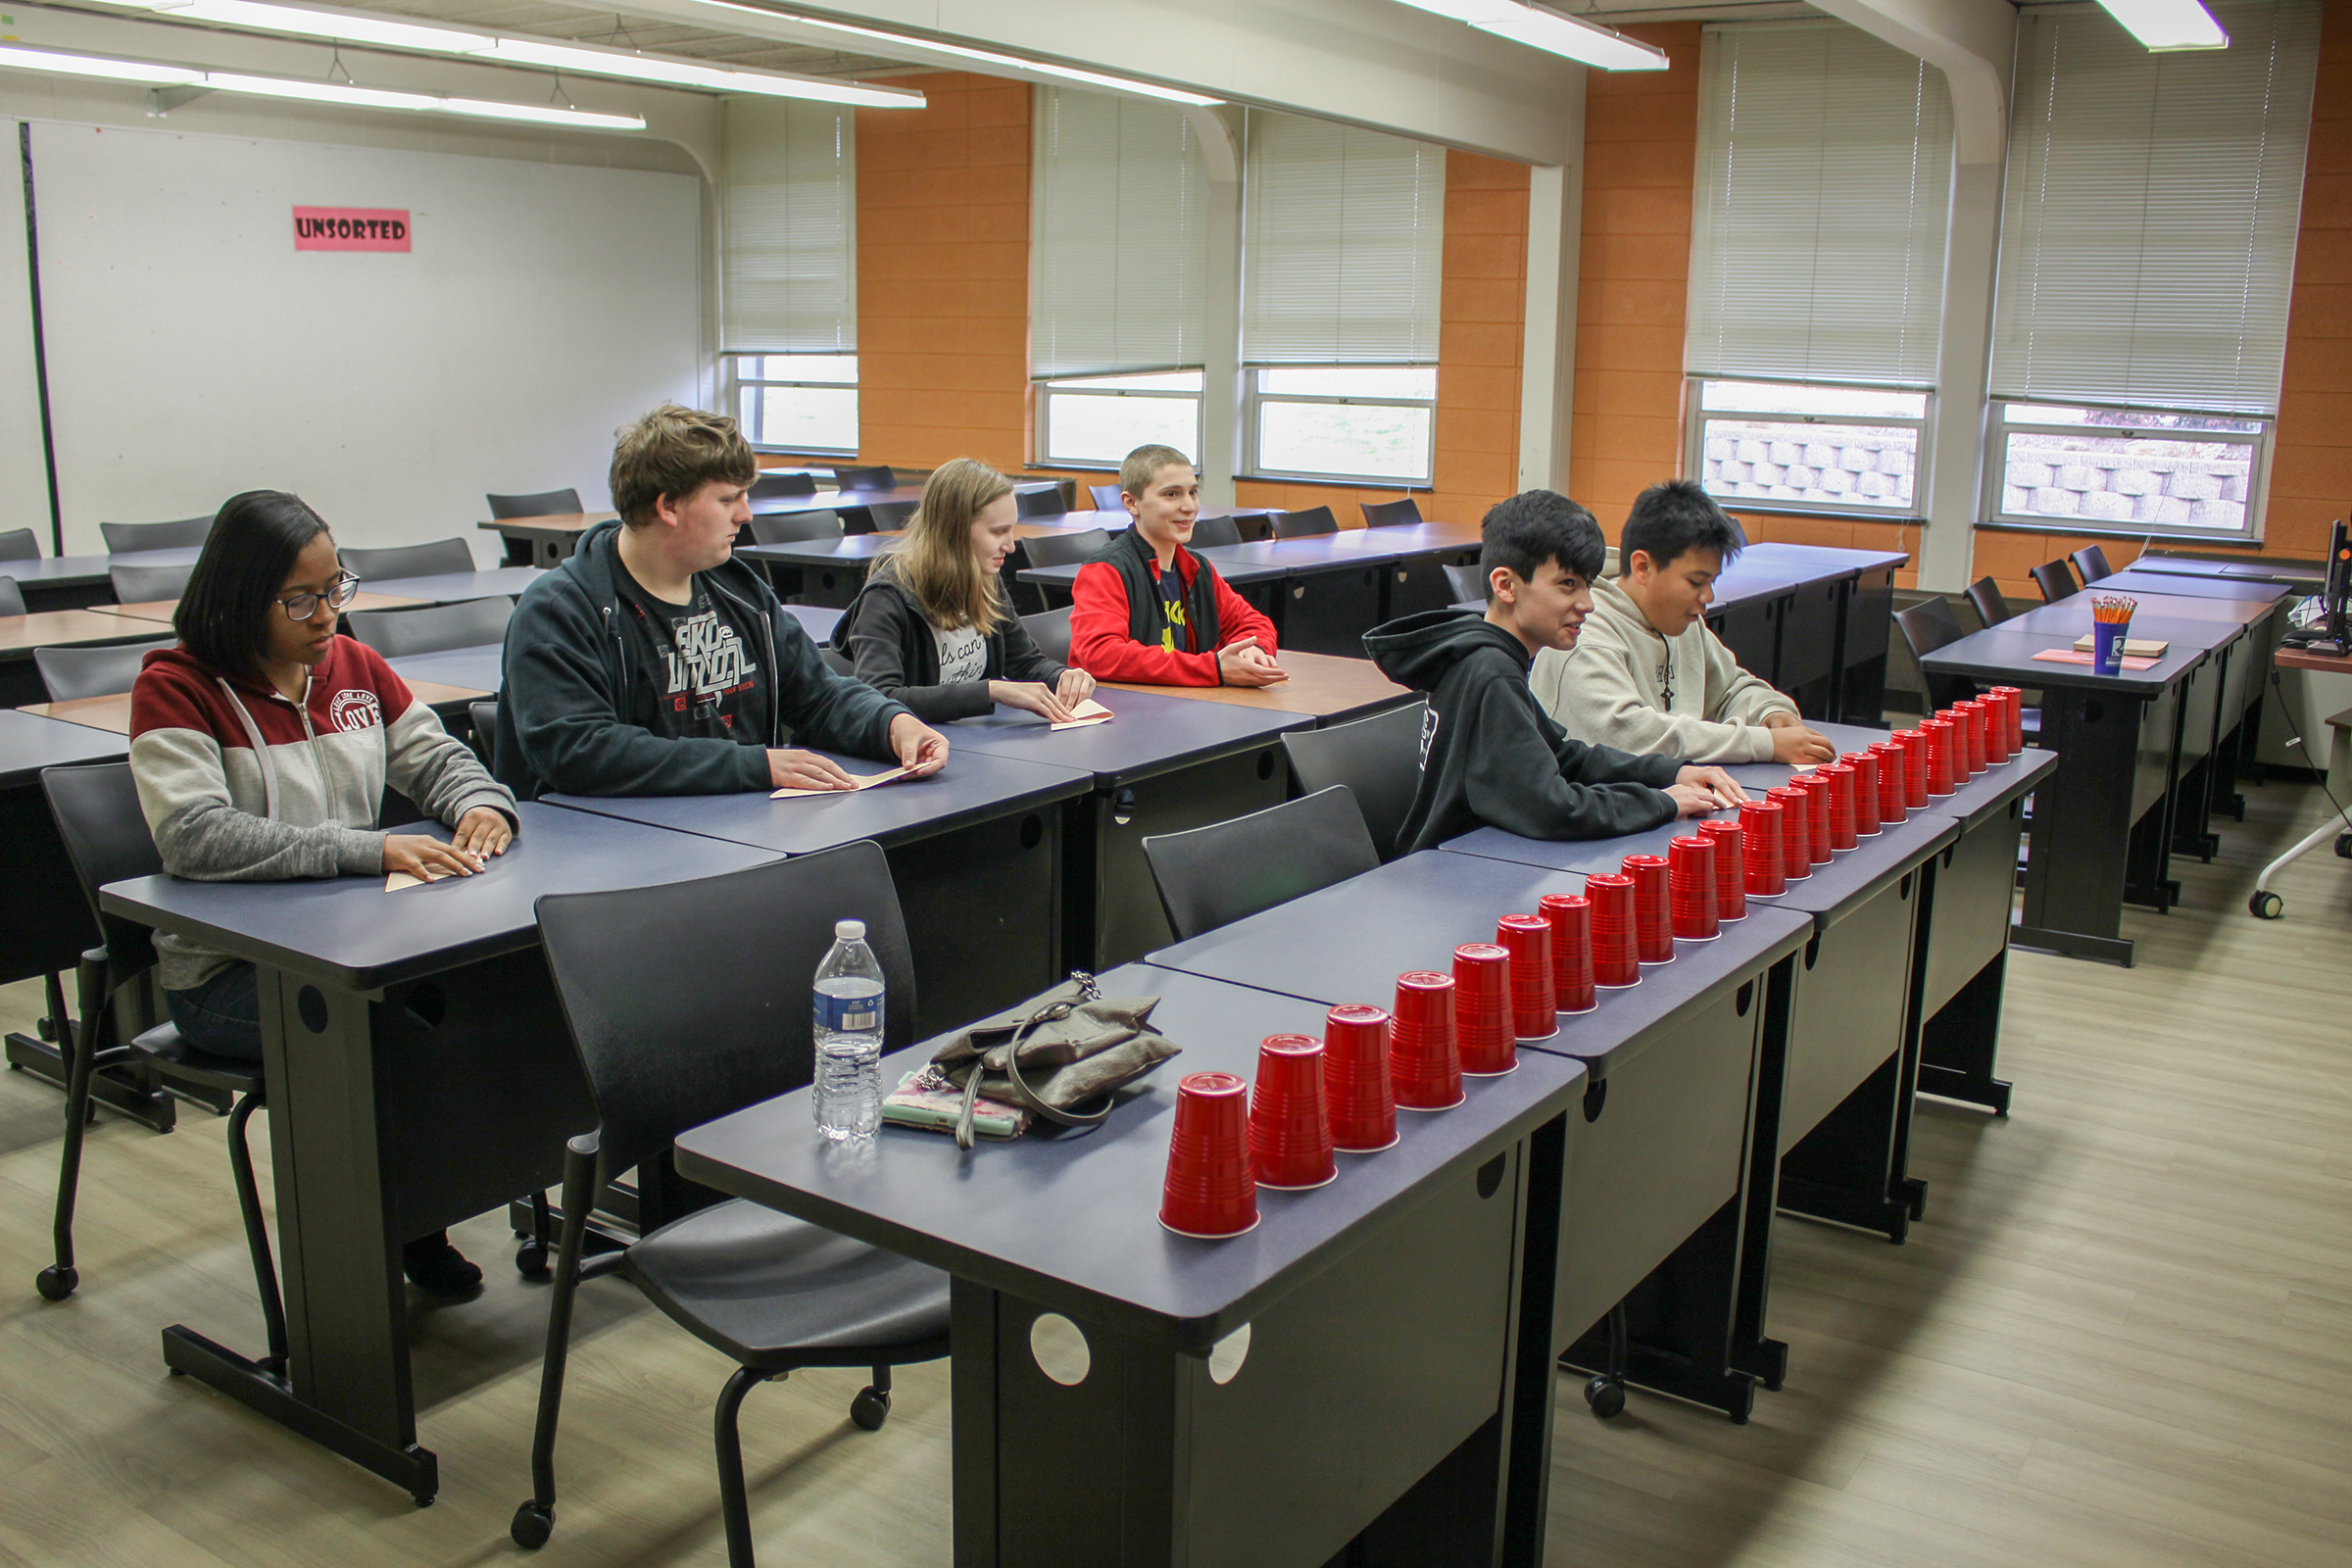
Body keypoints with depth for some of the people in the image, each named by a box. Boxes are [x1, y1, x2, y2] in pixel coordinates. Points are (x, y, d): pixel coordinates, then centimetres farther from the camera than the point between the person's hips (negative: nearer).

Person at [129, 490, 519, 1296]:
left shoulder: (353, 665, 9)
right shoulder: (176, 686, -10)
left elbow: (437, 757, 17)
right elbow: (194, 836, -23)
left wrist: (482, 806, -9)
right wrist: (371, 850, -32)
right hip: (226, 971, -5)